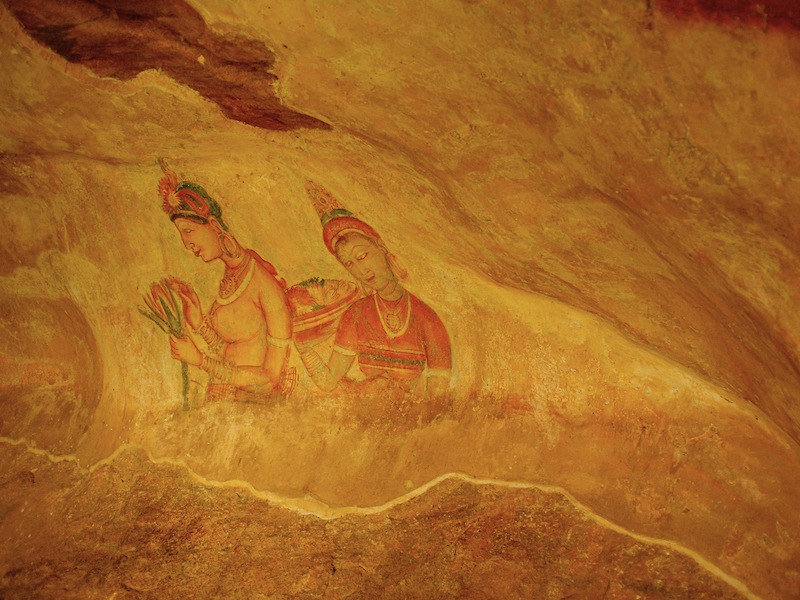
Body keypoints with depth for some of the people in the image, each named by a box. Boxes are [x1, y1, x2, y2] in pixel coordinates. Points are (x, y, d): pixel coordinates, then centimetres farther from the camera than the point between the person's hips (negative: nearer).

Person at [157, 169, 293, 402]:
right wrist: (199, 323, -3)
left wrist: (200, 360, -11)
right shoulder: (230, 280, 7)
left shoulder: (265, 283, -13)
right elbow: (230, 357, 8)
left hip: (255, 407, -6)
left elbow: (272, 378, -14)